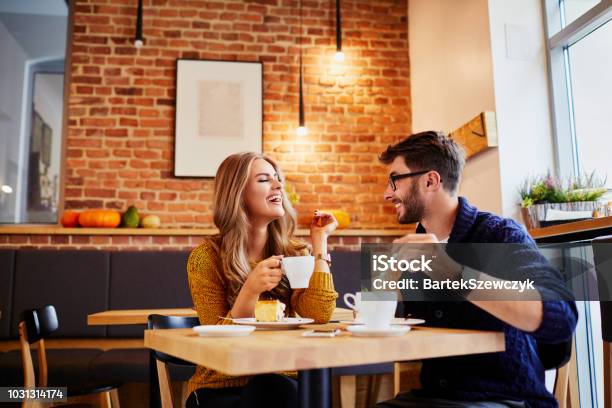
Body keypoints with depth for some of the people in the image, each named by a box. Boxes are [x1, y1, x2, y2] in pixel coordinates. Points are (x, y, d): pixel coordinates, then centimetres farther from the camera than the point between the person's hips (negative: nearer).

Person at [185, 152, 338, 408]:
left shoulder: (292, 253, 1)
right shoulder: (206, 257, -9)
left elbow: (320, 315, -15)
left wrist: (319, 241, -9)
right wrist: (250, 290, -28)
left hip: (281, 384, 4)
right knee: (271, 387, -35)